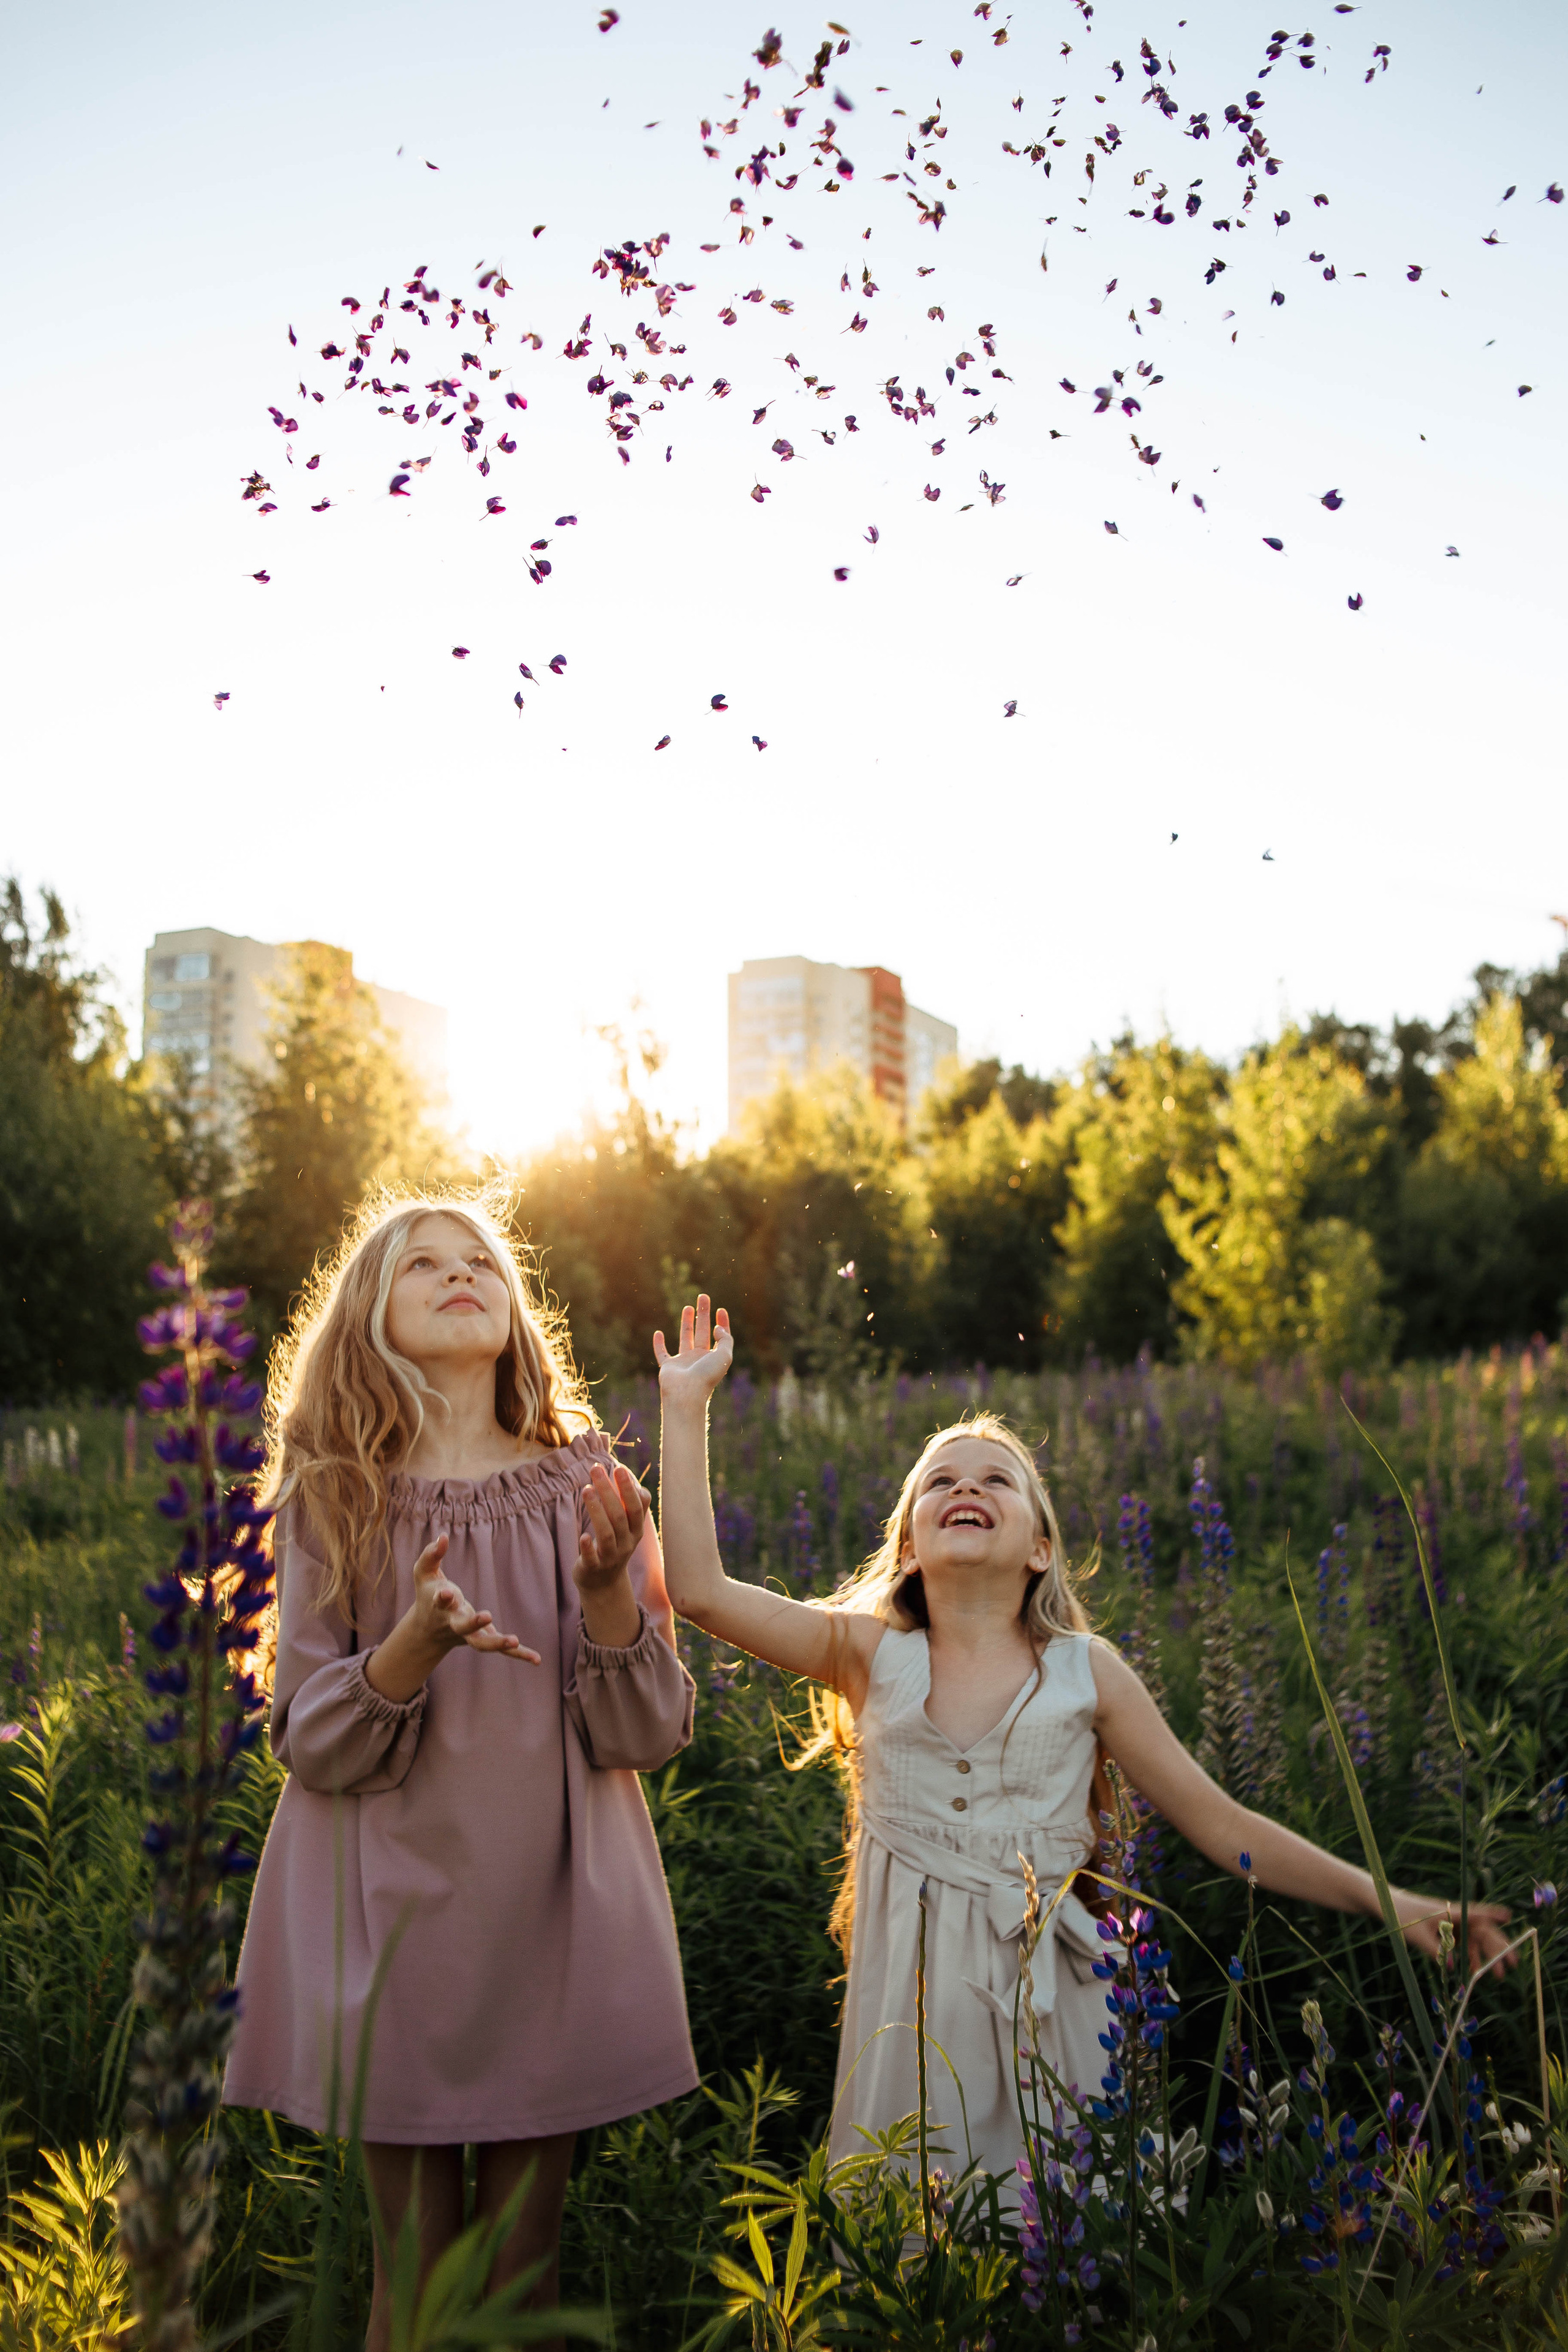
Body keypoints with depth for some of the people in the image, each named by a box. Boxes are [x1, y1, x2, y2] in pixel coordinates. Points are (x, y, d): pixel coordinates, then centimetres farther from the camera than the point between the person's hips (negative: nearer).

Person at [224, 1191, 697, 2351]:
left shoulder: (583, 1490, 0)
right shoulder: (335, 1499, -2)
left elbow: (649, 1735, -4)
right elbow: (311, 1746, -5)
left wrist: (610, 1591, -21)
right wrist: (414, 1648, -23)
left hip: (553, 1907, 1)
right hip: (396, 1906, -1)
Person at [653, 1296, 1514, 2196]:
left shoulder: (1085, 1673, -1)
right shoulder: (872, 1655, -1)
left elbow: (1222, 1825, 2)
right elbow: (700, 1589, -11)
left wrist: (1388, 1900, -5)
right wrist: (688, 1409, -8)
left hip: (1046, 1995, 0)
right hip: (911, 2000, 0)